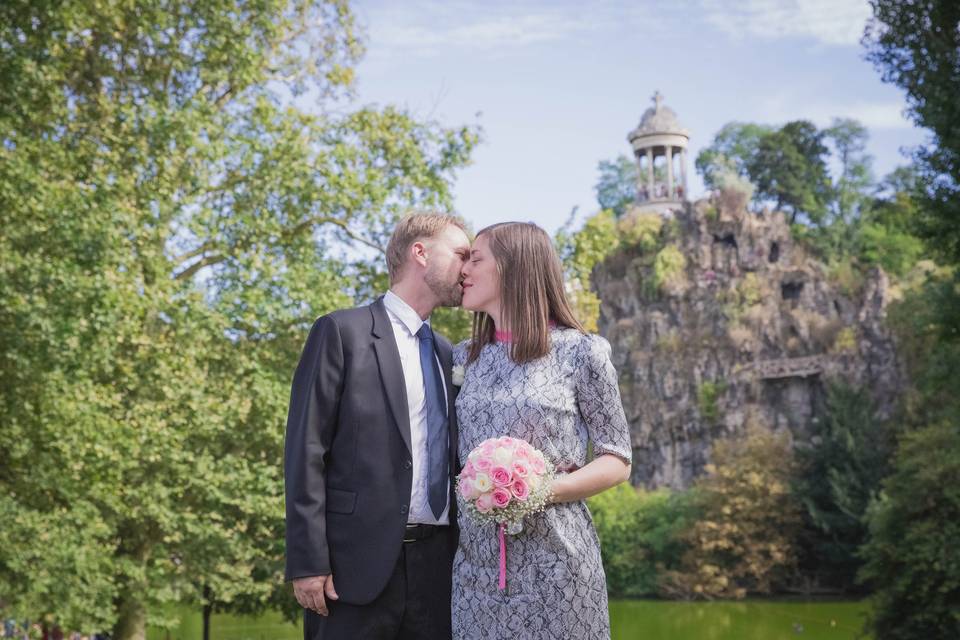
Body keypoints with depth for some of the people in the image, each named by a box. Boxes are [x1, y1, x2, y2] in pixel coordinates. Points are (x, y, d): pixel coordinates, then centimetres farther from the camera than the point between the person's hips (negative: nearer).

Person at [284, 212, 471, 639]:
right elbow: (305, 452, -7)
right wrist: (307, 562, -12)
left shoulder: (448, 355, 18)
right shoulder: (342, 332, -2)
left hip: (436, 563, 6)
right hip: (359, 561, -6)